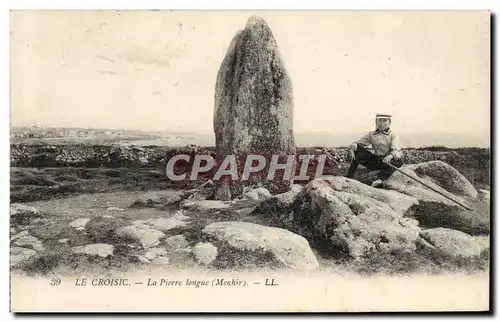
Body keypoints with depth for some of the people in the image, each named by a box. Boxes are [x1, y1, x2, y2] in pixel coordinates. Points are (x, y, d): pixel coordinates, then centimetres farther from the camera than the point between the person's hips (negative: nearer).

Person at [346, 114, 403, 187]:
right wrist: (351, 149, -20)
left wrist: (390, 156, -44)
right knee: (356, 150, -12)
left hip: (386, 161, -3)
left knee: (398, 161, -35)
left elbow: (396, 151, -20)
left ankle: (381, 179, -42)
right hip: (375, 161, 3)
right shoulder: (371, 134, 8)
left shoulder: (392, 135, -4)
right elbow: (358, 143, 5)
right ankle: (349, 177, -15)